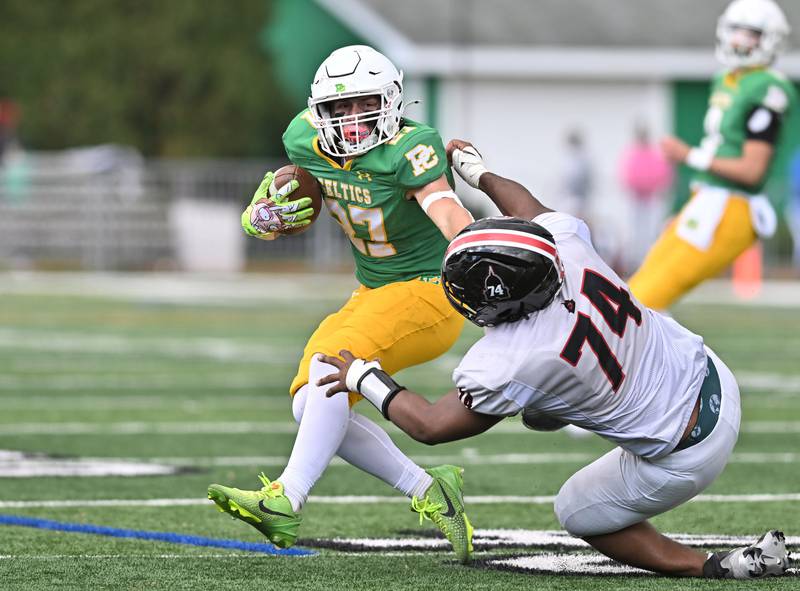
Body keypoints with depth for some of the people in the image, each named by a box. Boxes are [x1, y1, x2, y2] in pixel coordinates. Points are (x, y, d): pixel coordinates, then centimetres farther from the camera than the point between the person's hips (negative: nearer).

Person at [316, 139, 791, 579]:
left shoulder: (506, 365, -29)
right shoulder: (569, 246, -16)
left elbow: (430, 426, -12)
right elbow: (530, 211, 11)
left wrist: (363, 379, 3)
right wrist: (478, 172, 29)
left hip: (685, 458, -7)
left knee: (580, 514, 20)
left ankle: (712, 567, 10)